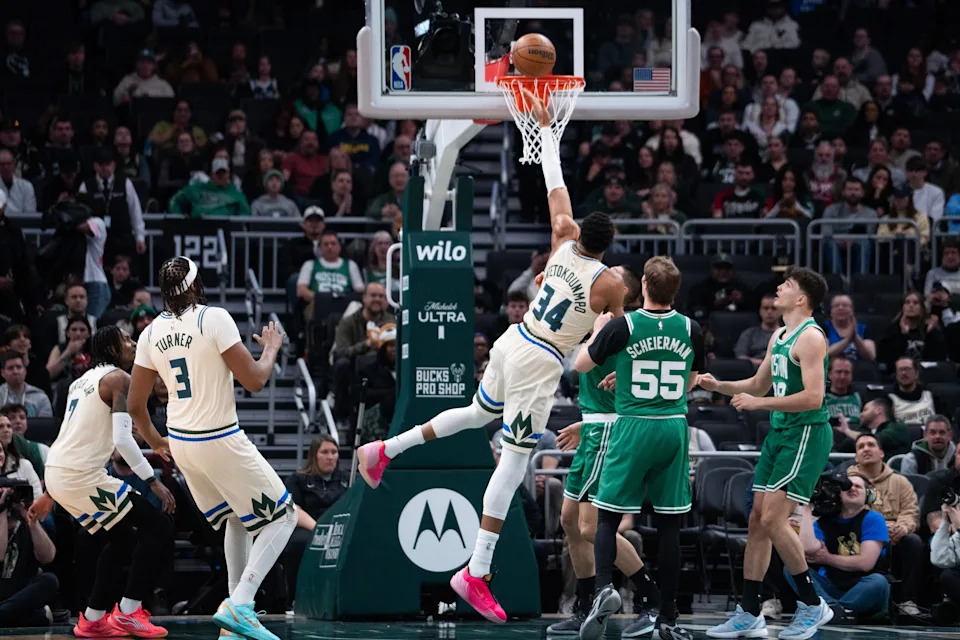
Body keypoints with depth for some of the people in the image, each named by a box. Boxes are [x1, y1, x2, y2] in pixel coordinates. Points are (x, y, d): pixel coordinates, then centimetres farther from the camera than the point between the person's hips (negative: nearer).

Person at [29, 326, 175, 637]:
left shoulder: (84, 380, 22)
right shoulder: (119, 379, -5)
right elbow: (122, 438, -18)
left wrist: (51, 495, 30)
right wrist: (153, 481, -14)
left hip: (57, 474, 9)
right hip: (83, 476, -9)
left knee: (123, 538, 24)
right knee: (158, 528, -2)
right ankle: (129, 612, -7)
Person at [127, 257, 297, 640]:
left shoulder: (152, 333, 3)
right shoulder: (214, 319, -15)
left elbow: (134, 405, 8)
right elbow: (254, 381, -14)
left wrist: (153, 440, 26)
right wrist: (271, 348, 5)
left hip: (180, 444, 7)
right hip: (220, 442, -7)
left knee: (236, 518, 27)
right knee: (283, 516, 4)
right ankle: (239, 605, -11)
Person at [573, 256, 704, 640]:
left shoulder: (621, 327, -9)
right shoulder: (690, 330, 1)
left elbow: (582, 365, 6)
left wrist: (598, 331, 22)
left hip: (633, 428, -2)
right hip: (674, 428, 3)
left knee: (607, 517, 4)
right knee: (669, 525, 7)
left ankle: (604, 588, -22)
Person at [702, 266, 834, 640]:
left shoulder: (810, 337, -14)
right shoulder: (778, 336, 15)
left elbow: (813, 397, -23)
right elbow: (759, 384, 27)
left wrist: (758, 403, -19)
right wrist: (718, 386, 11)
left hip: (806, 434, -9)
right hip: (779, 433, 9)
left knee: (773, 519, -15)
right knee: (757, 521, 7)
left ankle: (812, 604, -2)